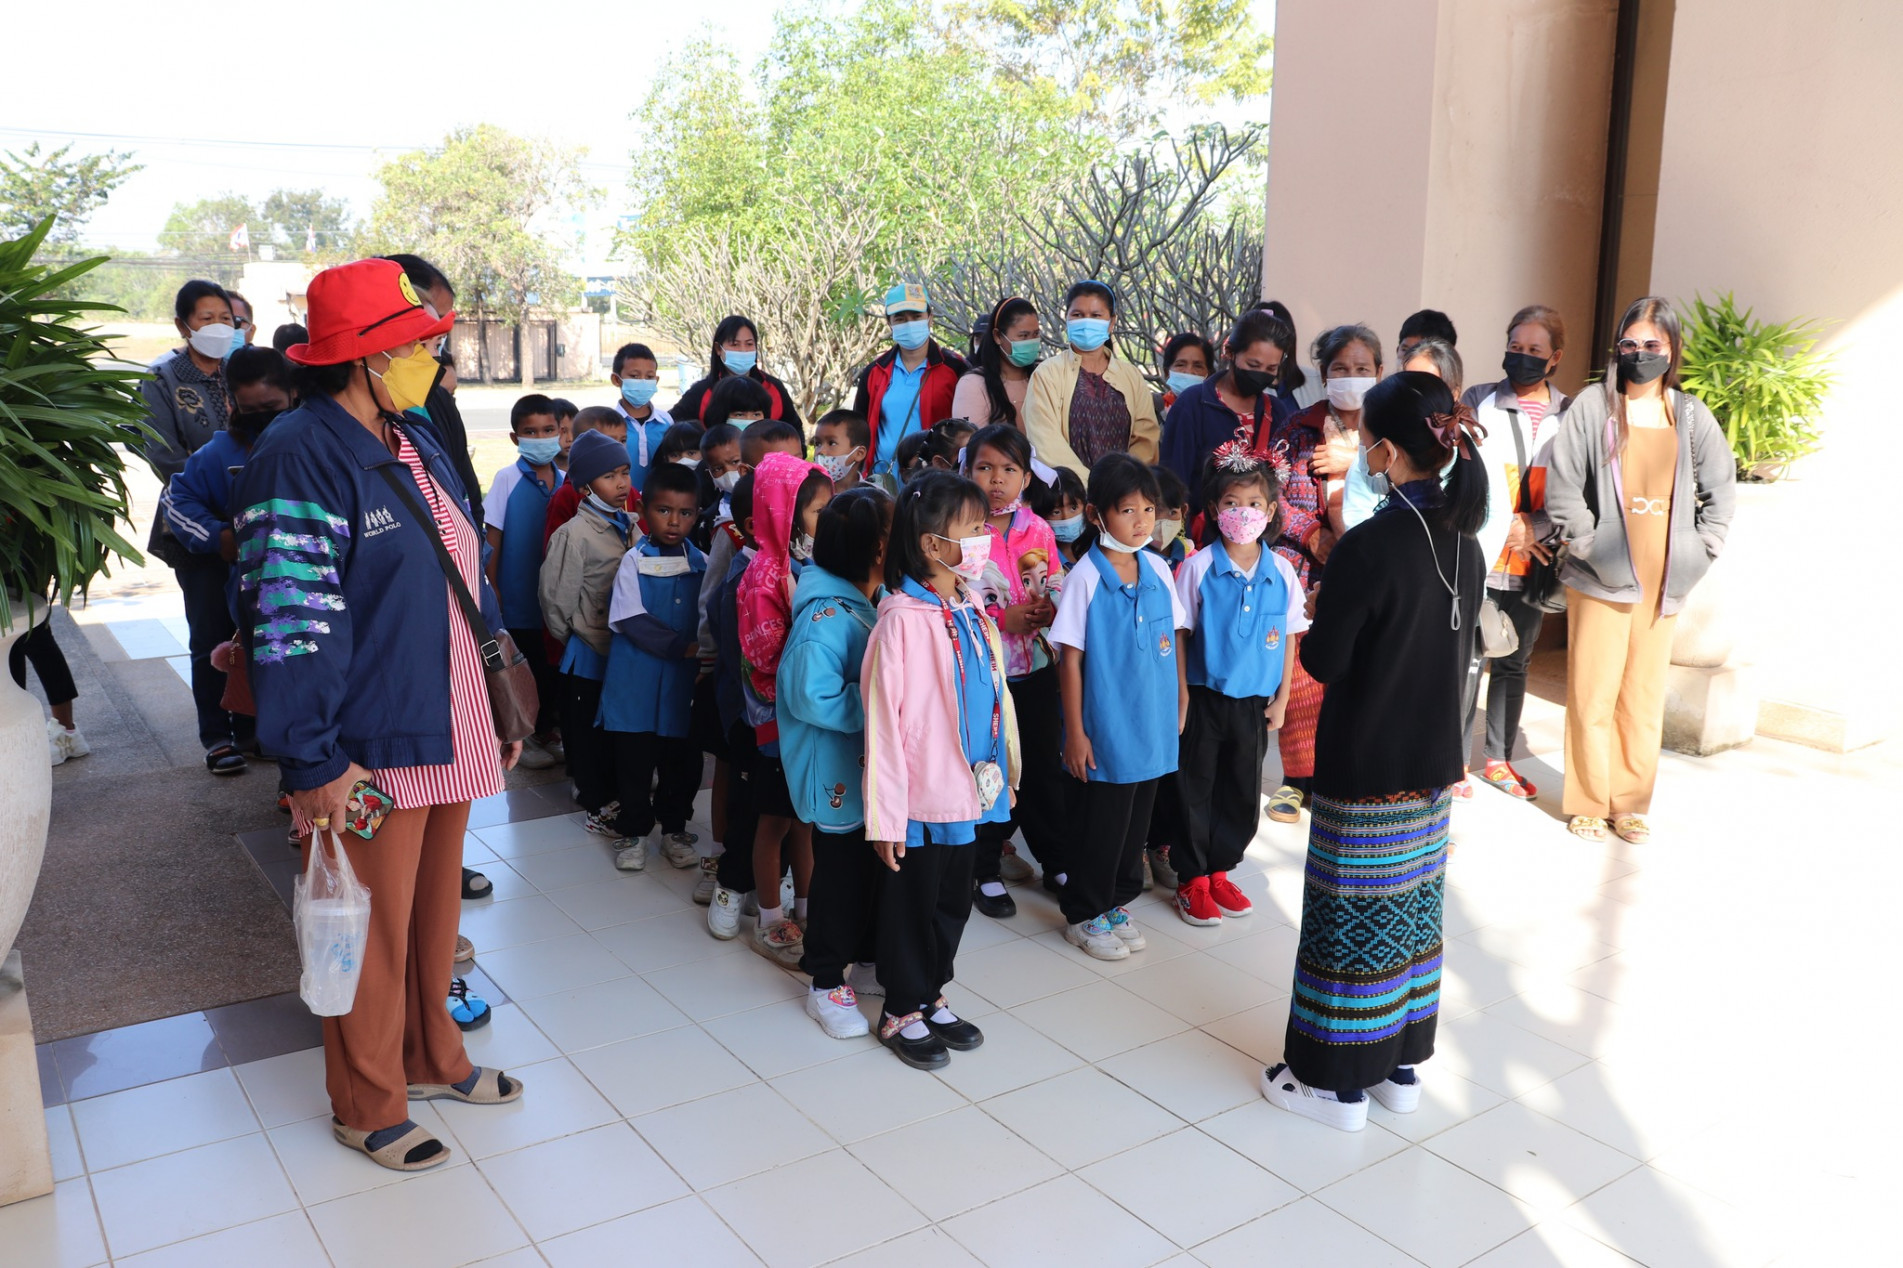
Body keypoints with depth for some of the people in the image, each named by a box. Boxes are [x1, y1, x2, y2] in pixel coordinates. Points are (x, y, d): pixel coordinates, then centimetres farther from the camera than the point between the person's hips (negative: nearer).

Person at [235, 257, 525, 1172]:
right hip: (370, 752, -8)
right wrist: (313, 763, -22)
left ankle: (432, 1058, 40)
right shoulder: (300, 459, -17)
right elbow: (287, 622, -21)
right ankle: (367, 1107, 26)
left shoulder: (416, 445, 11)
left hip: (447, 733, 8)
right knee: (374, 927, 7)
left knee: (435, 905, 21)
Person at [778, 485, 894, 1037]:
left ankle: (869, 956, 41)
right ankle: (826, 983, 24)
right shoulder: (826, 616, -24)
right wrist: (876, 702, -23)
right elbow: (813, 698, -29)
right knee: (839, 873, 6)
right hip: (840, 774, -8)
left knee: (878, 863, 21)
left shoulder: (879, 602, 3)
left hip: (878, 767, 8)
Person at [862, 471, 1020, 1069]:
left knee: (954, 900, 20)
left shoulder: (973, 611, 3)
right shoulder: (902, 618, -20)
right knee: (911, 902, 11)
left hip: (969, 791, 7)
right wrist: (884, 815, -17)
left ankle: (932, 997, 39)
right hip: (921, 797, -7)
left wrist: (1005, 771, 11)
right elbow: (882, 720, -19)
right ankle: (901, 1013, 29)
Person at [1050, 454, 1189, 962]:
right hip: (1107, 729, -5)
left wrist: (1181, 695, 9)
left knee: (1137, 818, 16)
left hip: (1154, 725, 6)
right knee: (1101, 821, 6)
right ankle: (1083, 914, 23)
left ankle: (1116, 901, 34)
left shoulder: (1158, 569, 2)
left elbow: (1174, 637, 12)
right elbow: (1071, 658, -12)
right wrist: (1075, 732, -13)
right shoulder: (1085, 577, -14)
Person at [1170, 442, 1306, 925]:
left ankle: (1219, 871, 29)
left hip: (1255, 701, 3)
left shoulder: (1281, 572, 0)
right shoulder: (1198, 567, -8)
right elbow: (1179, 635, -5)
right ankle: (1192, 879, 20)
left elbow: (1288, 639, 7)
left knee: (1244, 791, 13)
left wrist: (1281, 699, 6)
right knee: (1197, 789, 6)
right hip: (1204, 697, -3)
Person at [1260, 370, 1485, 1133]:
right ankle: (1401, 1065, 31)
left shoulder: (1370, 546, -22)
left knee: (1352, 914, 4)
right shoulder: (1464, 542, 2)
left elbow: (1322, 660, -17)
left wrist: (1323, 613, 3)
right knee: (1411, 907, 17)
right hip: (1435, 759, 7)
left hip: (1366, 767, -7)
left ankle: (1338, 1083, 17)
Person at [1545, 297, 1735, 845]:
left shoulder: (1691, 415, 8)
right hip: (1602, 578, -3)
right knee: (1593, 694, 1)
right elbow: (1561, 485, -5)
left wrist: (1699, 553, 5)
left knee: (1645, 696, 9)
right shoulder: (1593, 405, -2)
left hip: (1663, 582, 3)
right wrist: (1590, 547, -9)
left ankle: (1631, 803, 20)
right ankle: (1588, 803, 13)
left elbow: (1720, 489, 13)